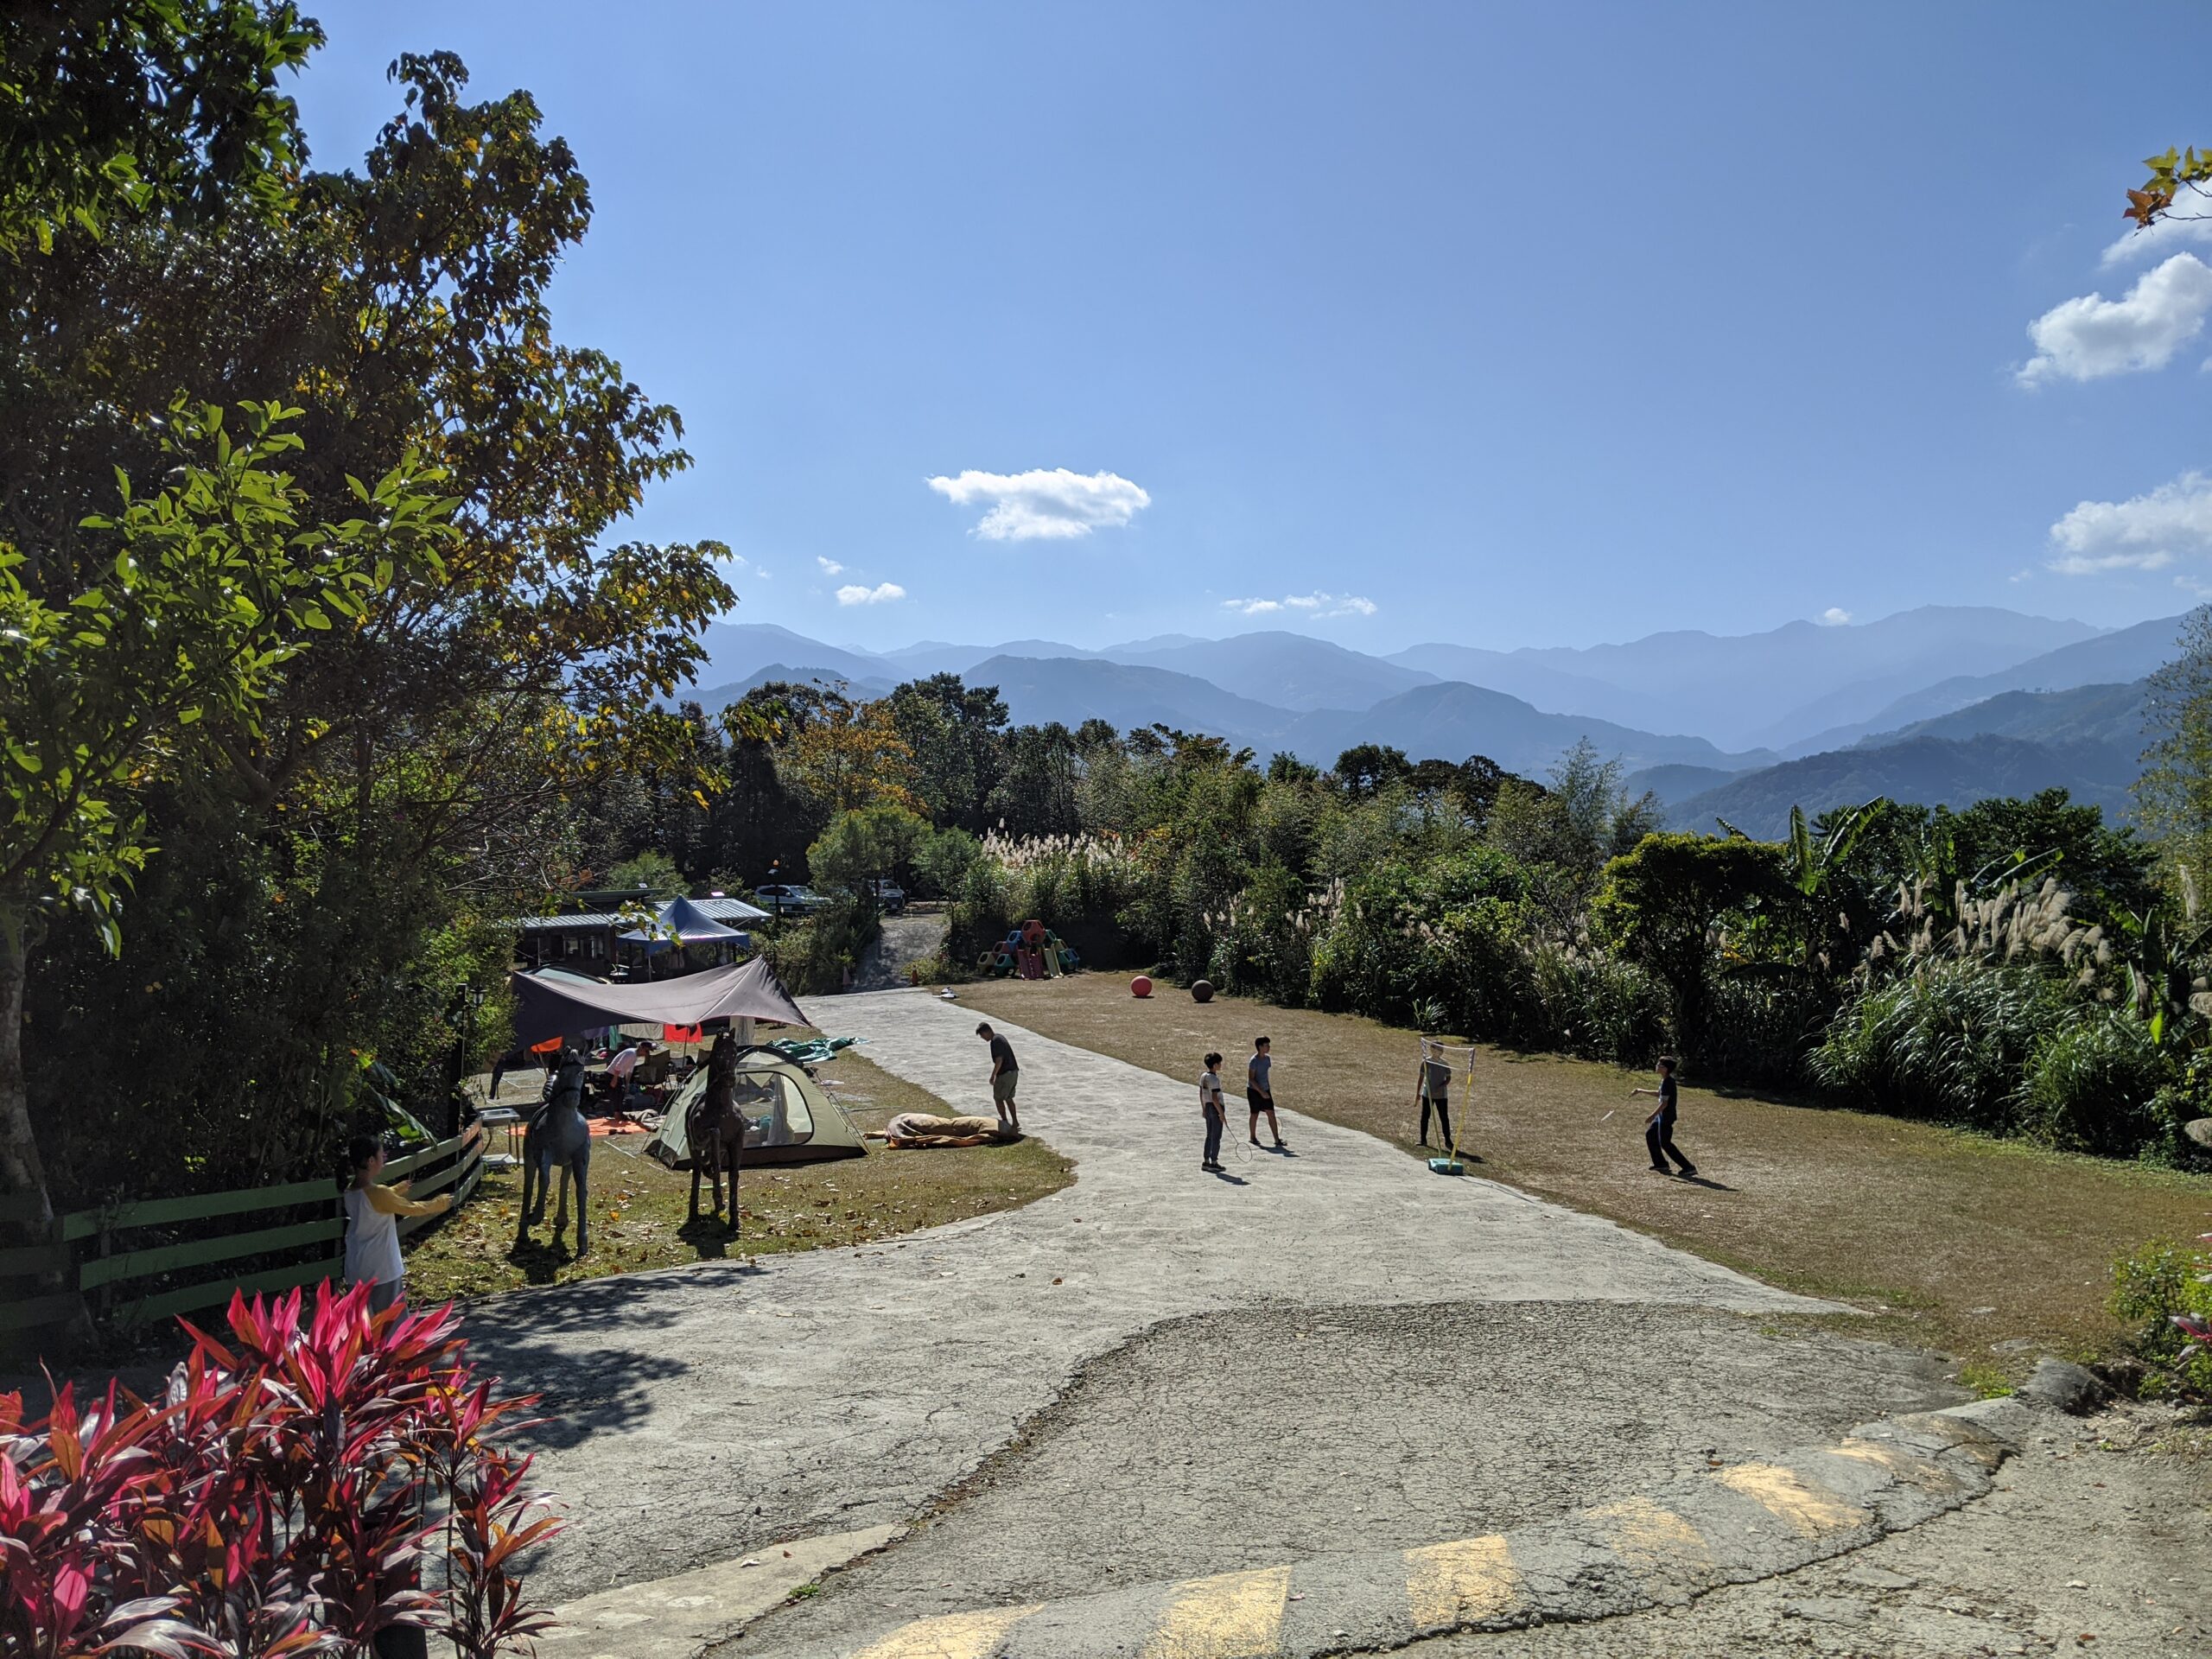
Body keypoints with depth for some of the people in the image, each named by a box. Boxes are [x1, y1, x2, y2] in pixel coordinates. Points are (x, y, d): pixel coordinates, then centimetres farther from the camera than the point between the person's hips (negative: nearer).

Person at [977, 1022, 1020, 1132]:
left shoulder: (995, 1041, -17)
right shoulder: (1000, 1037, 13)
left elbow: (999, 1060, -22)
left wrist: (993, 1076, -14)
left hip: (1005, 1074, -10)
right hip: (1013, 1071, 10)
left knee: (998, 1098, 3)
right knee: (1008, 1098, 18)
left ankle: (1005, 1123, 7)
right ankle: (1015, 1122, 21)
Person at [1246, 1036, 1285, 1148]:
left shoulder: (1267, 1058, 4)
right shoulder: (1254, 1061, -18)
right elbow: (1251, 1079, -19)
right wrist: (1261, 1092, -22)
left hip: (1265, 1090, 6)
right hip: (1254, 1091, -6)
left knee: (1271, 1114, 0)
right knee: (1255, 1114, 7)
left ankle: (1277, 1139, -1)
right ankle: (1253, 1138, 24)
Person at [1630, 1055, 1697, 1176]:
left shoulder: (1667, 1082, -22)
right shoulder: (1665, 1080, 8)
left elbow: (1664, 1103, -24)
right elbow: (1658, 1094, 24)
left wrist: (1652, 1116, -23)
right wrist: (1640, 1091, 28)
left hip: (1666, 1116, -10)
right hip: (1662, 1116, 10)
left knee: (1665, 1143, -5)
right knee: (1650, 1134, 20)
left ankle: (1689, 1167, -5)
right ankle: (1660, 1163, 24)